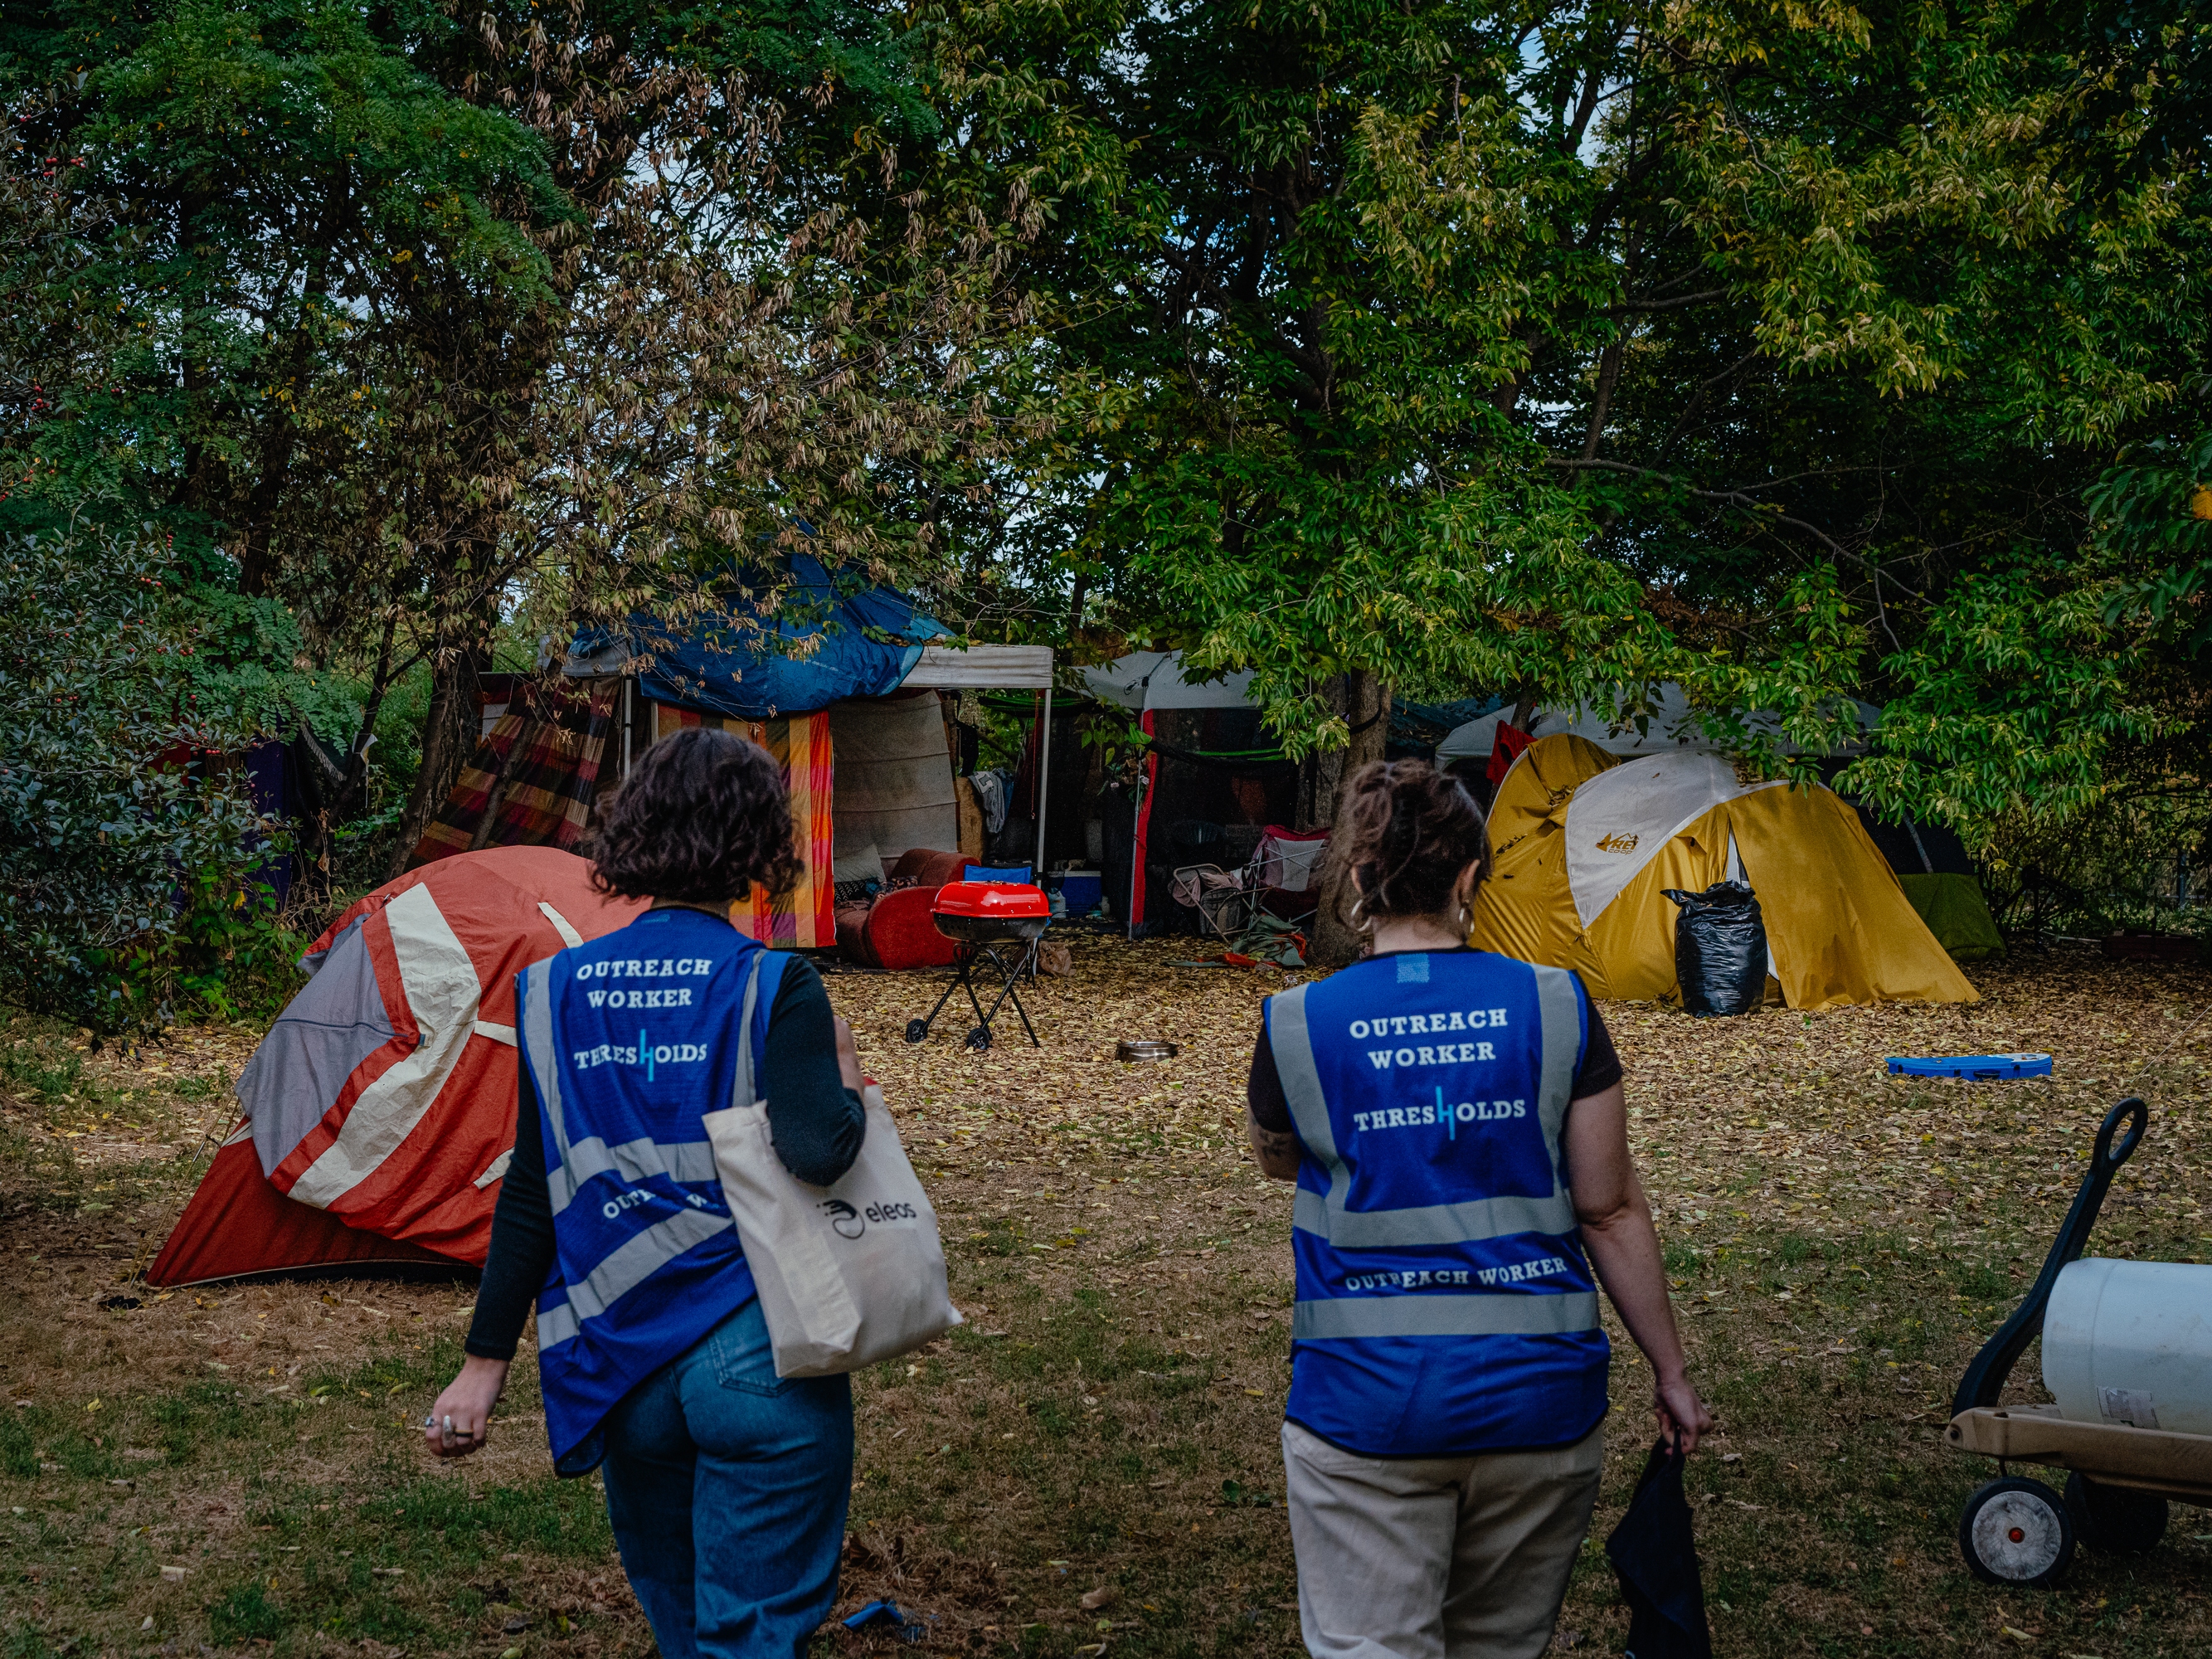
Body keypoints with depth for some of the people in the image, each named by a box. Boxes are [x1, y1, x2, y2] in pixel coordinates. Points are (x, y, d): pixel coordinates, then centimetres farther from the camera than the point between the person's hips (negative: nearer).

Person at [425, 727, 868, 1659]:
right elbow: (817, 1152, -24)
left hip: (619, 1365, 5)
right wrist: (843, 1073, -3)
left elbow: (531, 1192, 5)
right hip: (758, 1363, -4)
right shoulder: (774, 989, -10)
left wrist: (486, 1363, 10)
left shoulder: (557, 991, 3)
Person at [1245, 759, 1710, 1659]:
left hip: (1366, 1401, -2)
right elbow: (1611, 1212, 0)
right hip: (1539, 1393, 2)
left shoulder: (1297, 1026, -6)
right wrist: (1671, 1374, 10)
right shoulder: (1556, 1009, -4)